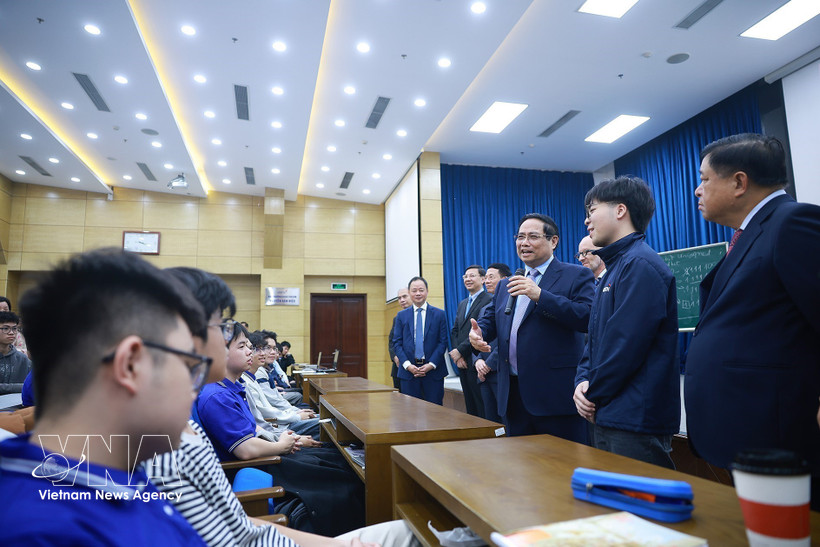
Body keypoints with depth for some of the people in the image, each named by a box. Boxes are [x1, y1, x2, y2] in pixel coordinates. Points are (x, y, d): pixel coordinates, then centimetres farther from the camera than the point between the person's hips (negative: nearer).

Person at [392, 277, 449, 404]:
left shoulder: (439, 314, 4)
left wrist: (431, 364, -11)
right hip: (409, 371, 1)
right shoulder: (401, 316, 9)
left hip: (433, 370, -1)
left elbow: (443, 341, 0)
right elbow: (397, 342, 5)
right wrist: (407, 365, -8)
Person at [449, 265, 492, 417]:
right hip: (463, 364, 8)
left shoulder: (490, 300, -9)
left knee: (483, 409, -3)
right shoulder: (462, 304, 19)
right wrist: (457, 356, 0)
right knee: (470, 408, 13)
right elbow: (454, 331, 15)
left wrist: (460, 351, -14)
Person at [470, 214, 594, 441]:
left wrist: (540, 296, -21)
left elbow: (588, 318, -14)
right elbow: (490, 318, 16)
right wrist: (478, 333, -7)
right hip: (513, 394, 6)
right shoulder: (505, 285, 18)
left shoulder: (576, 276, -1)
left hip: (556, 395, -5)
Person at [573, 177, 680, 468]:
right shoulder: (614, 267, 17)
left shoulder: (640, 264, -15)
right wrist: (583, 381, 1)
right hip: (607, 417, 10)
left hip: (636, 421, -10)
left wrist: (594, 394, -9)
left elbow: (626, 344, -21)